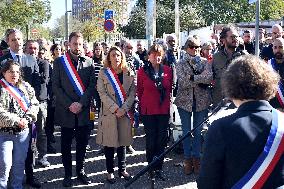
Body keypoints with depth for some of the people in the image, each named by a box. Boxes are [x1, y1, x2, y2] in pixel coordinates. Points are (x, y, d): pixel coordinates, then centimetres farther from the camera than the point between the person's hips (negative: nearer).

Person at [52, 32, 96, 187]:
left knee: (82, 143, 8)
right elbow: (56, 86, -4)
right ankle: (67, 174, 17)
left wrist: (81, 103, -11)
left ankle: (80, 171, 22)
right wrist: (69, 104, -12)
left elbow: (92, 85, 1)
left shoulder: (89, 62, 5)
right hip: (65, 110, -1)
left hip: (84, 110, 2)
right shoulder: (59, 62, 0)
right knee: (66, 144, 7)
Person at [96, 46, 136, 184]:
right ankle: (110, 171, 13)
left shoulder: (129, 73, 5)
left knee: (122, 141, 9)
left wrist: (124, 109, -12)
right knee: (109, 143, 2)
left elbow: (132, 93, 0)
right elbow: (102, 93, -7)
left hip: (125, 113, 2)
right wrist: (115, 109, -15)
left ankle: (122, 169, 21)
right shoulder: (103, 73, 0)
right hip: (109, 113, -2)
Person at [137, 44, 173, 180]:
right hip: (148, 111, -2)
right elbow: (139, 91, 4)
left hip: (164, 110, 2)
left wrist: (168, 103, 11)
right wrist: (142, 107, 6)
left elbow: (170, 89, 11)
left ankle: (159, 168, 16)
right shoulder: (142, 71, -2)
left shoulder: (167, 70, 4)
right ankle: (151, 167, 18)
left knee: (162, 140, 5)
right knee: (151, 140, 5)